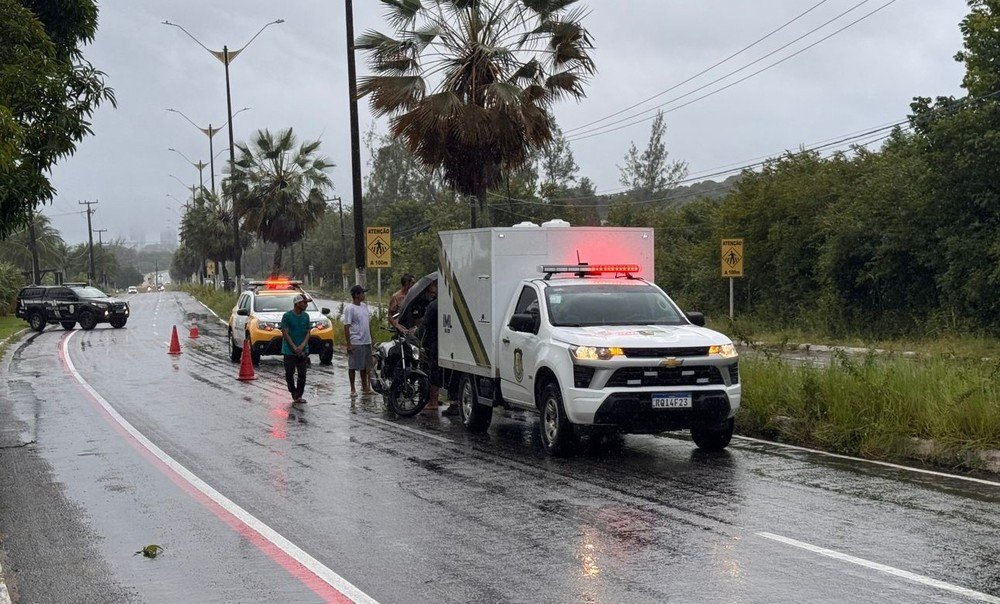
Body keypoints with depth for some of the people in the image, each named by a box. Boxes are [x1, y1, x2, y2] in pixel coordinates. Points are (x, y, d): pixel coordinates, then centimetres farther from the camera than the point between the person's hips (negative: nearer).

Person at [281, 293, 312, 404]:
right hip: (289, 351, -4)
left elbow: (308, 333, 7)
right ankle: (294, 394, 15)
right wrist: (295, 348, -14)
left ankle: (299, 396, 6)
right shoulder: (287, 316, -7)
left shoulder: (306, 316, 7)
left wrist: (302, 346, -9)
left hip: (303, 350, 4)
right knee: (289, 373, -1)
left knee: (302, 374, -1)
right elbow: (285, 333, -9)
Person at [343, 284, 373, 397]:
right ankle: (352, 389, 7)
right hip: (356, 343, -7)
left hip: (366, 342, 7)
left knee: (365, 366, 13)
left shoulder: (364, 306, 12)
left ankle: (365, 387, 22)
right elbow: (346, 327, -14)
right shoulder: (349, 308, -12)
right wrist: (348, 344, -18)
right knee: (353, 366, 0)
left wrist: (371, 338, 18)